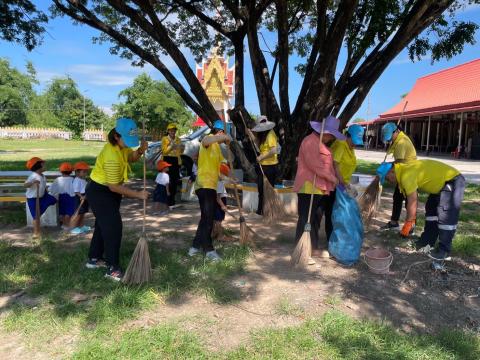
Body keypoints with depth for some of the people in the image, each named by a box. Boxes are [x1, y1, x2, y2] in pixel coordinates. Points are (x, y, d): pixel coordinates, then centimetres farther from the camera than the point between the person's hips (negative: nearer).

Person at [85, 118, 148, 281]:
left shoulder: (121, 145, -8)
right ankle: (112, 269, -1)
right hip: (99, 192, -10)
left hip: (108, 191, 10)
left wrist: (140, 151, -14)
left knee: (103, 224, 18)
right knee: (113, 227, -9)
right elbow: (114, 187, -30)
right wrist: (138, 194, -26)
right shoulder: (111, 156, -33)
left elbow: (130, 157, 8)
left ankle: (94, 259, 34)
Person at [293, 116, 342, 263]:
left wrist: (335, 179, 9)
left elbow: (327, 164, 19)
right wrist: (332, 178, -13)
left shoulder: (321, 143, 18)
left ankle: (313, 248, 25)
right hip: (309, 187, -10)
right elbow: (315, 165, -22)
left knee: (316, 219, 15)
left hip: (320, 188, 10)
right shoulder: (310, 141, -15)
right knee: (306, 220, -4)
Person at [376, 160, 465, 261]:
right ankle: (428, 242, 24)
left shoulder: (407, 175, -26)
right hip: (442, 183, 11)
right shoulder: (406, 170, 5)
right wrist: (412, 218, 15)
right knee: (431, 210, 15)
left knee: (446, 217, -12)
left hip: (453, 181, -11)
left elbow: (412, 201, -24)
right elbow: (413, 198, 12)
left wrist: (408, 224, -15)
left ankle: (444, 251, -5)